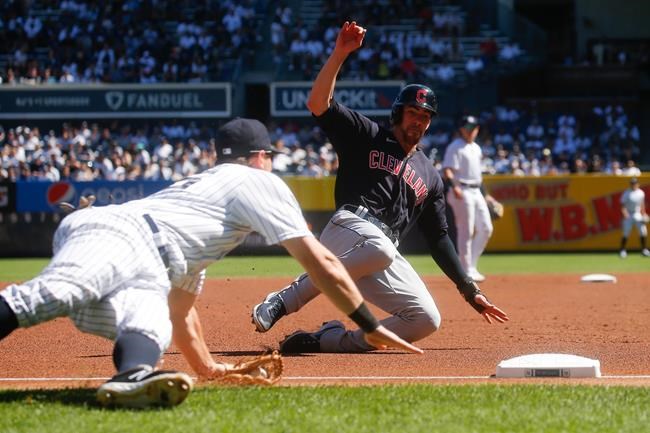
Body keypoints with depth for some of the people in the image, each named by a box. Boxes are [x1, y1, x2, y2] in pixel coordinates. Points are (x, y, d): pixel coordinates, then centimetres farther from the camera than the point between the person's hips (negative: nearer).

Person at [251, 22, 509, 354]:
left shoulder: (430, 177, 28)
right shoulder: (367, 136, 14)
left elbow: (438, 238, 27)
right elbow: (317, 104, -1)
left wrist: (469, 290, 18)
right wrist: (340, 53, -11)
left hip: (385, 257, 6)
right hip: (350, 228, -6)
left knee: (426, 319, -10)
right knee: (379, 247, -41)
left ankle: (329, 339, -2)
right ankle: (283, 302, -29)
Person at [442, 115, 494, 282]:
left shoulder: (476, 148, 19)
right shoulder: (455, 147, -7)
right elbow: (447, 170, -17)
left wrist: (485, 193, 24)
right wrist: (454, 186, -33)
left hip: (476, 192, 9)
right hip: (462, 192, -9)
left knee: (486, 229, 5)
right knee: (466, 231, -8)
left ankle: (472, 266, 14)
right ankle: (467, 270, -4)